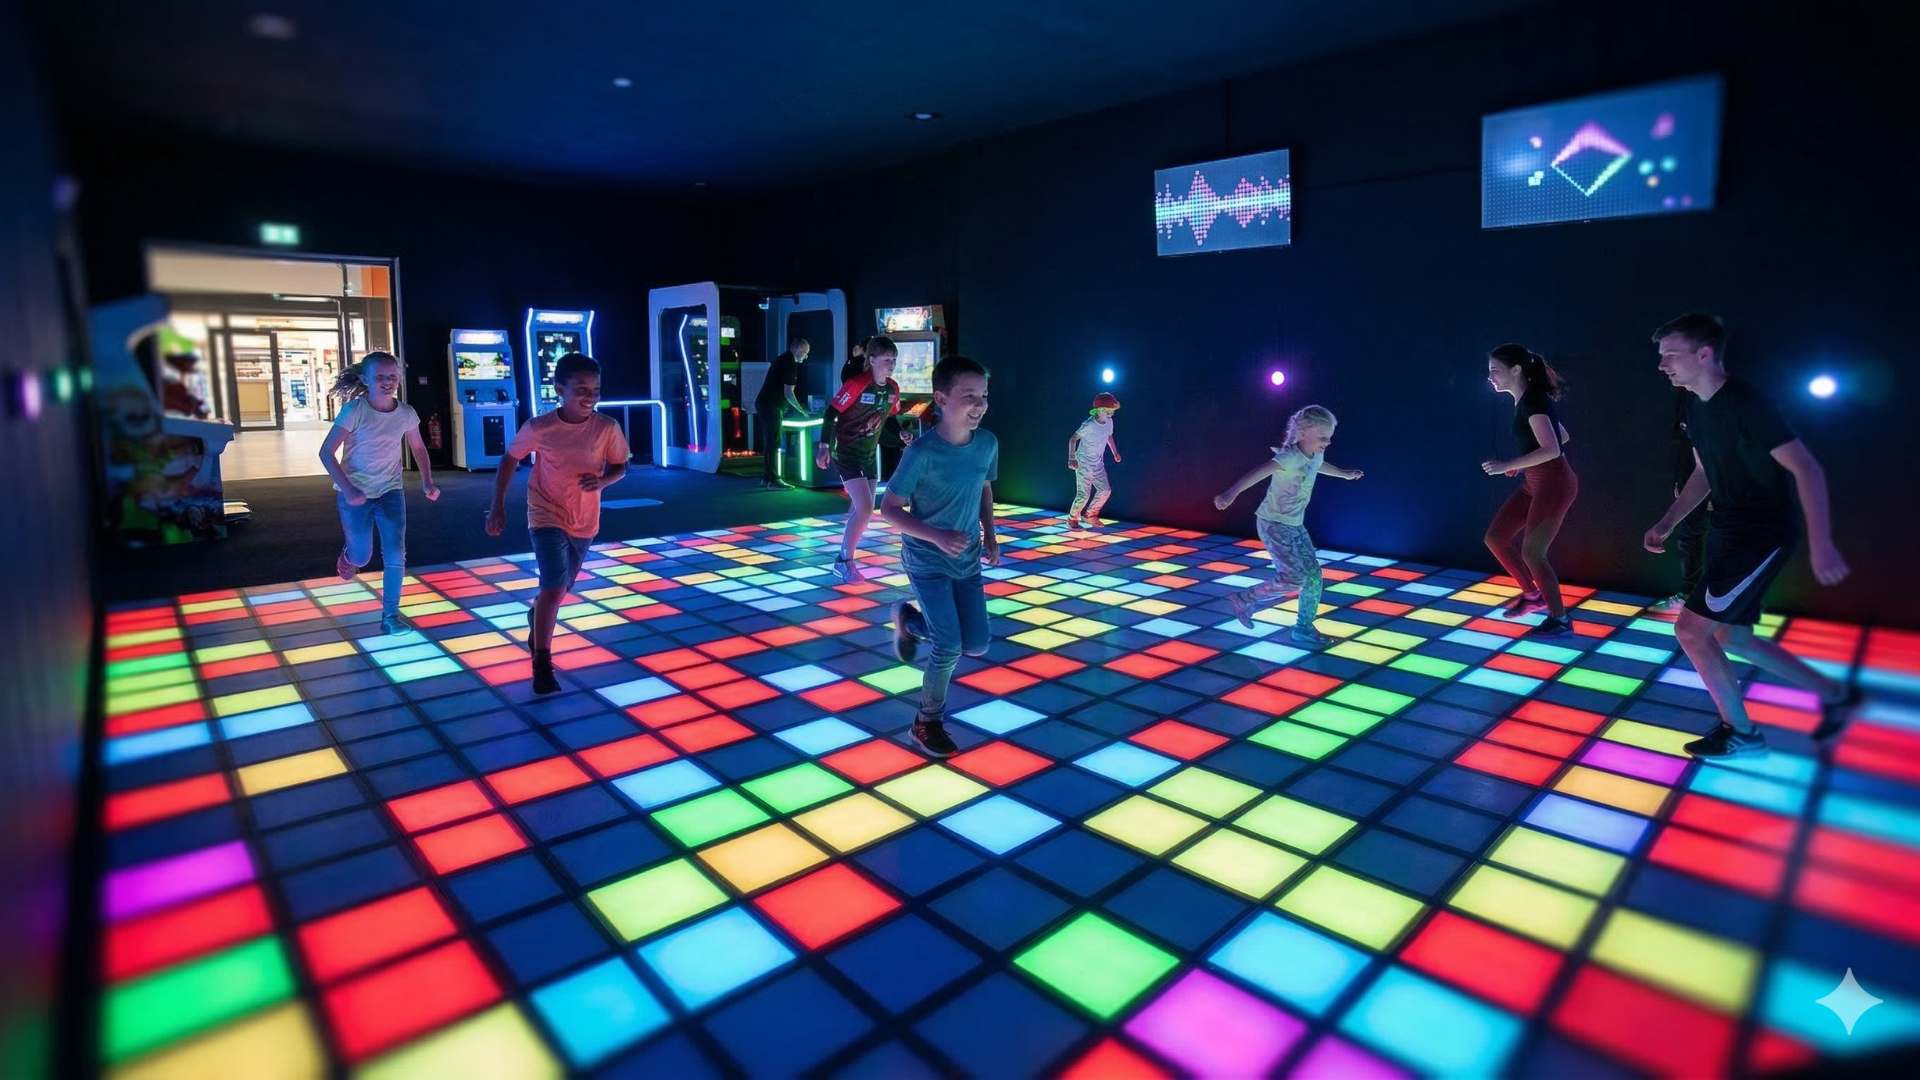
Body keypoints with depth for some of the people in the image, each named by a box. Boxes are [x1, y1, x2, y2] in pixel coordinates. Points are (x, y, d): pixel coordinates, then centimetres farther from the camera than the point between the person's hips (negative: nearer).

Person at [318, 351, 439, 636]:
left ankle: (390, 616, 7)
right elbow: (326, 452, -18)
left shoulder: (406, 413, -8)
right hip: (355, 493, -2)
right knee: (362, 557, 5)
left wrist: (427, 482, -5)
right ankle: (347, 556, 43)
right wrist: (347, 490, -30)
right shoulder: (354, 410, -18)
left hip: (390, 491, 2)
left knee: (395, 557, -5)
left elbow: (418, 448, 9)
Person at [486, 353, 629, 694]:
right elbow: (509, 461, -1)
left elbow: (620, 467, 0)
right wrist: (498, 507, -2)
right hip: (547, 517, -3)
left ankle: (536, 616, 55)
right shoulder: (539, 428, -16)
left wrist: (602, 481, -22)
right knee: (554, 587, -16)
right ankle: (541, 664, -1)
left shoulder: (607, 428, -13)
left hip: (584, 521, 3)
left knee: (561, 588, 20)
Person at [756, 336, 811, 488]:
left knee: (769, 443, 13)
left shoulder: (781, 359, 17)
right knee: (774, 443, -7)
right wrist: (802, 410, -7)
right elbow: (788, 393, -18)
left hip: (764, 403, 10)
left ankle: (766, 477, 18)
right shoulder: (790, 364, -14)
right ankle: (773, 479, -6)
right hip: (771, 407, -10)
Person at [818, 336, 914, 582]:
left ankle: (846, 557, 28)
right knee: (864, 509, -15)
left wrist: (902, 433, -4)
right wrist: (824, 446, -22)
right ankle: (844, 561, 1)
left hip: (869, 453, 7)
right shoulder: (856, 384, -21)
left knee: (862, 511, 12)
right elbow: (831, 413, -17)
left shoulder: (892, 388, 0)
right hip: (845, 451, -7)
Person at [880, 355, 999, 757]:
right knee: (949, 647, -11)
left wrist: (990, 536, 2)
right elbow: (889, 509, -15)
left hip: (967, 559, 6)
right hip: (927, 559, -6)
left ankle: (909, 618, 31)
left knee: (977, 645, 5)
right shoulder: (922, 452, -20)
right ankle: (927, 722, 14)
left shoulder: (988, 443, -5)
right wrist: (938, 536, -26)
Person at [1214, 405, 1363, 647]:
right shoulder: (1290, 457, -24)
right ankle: (1244, 599, 2)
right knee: (1295, 579, -16)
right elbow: (1260, 471, -40)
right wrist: (1232, 492, -56)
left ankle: (1304, 628, 21)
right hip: (1273, 524, -9)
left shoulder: (1315, 455, 4)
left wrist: (1344, 473, 49)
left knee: (1313, 575, 7)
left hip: (1295, 525, 9)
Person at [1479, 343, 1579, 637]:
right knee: (1495, 538, 8)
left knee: (1531, 552, -4)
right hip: (1534, 483, 9)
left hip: (1554, 484, -9)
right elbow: (1564, 436, 21)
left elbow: (1552, 450, -27)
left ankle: (1560, 620, 10)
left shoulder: (1534, 401, -18)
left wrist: (1508, 465, -25)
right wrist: (1522, 463, 17)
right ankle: (1533, 594, 23)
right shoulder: (1526, 401, 11)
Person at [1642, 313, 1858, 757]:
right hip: (1727, 532, 9)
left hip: (1762, 534, -9)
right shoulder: (1697, 408, 7)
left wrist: (1821, 545, -27)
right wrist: (1667, 523, 9)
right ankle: (1835, 695, 33)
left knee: (1691, 629, -10)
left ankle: (1742, 733, 8)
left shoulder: (1746, 403, -21)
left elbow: (1807, 468, -22)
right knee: (1730, 636, 16)